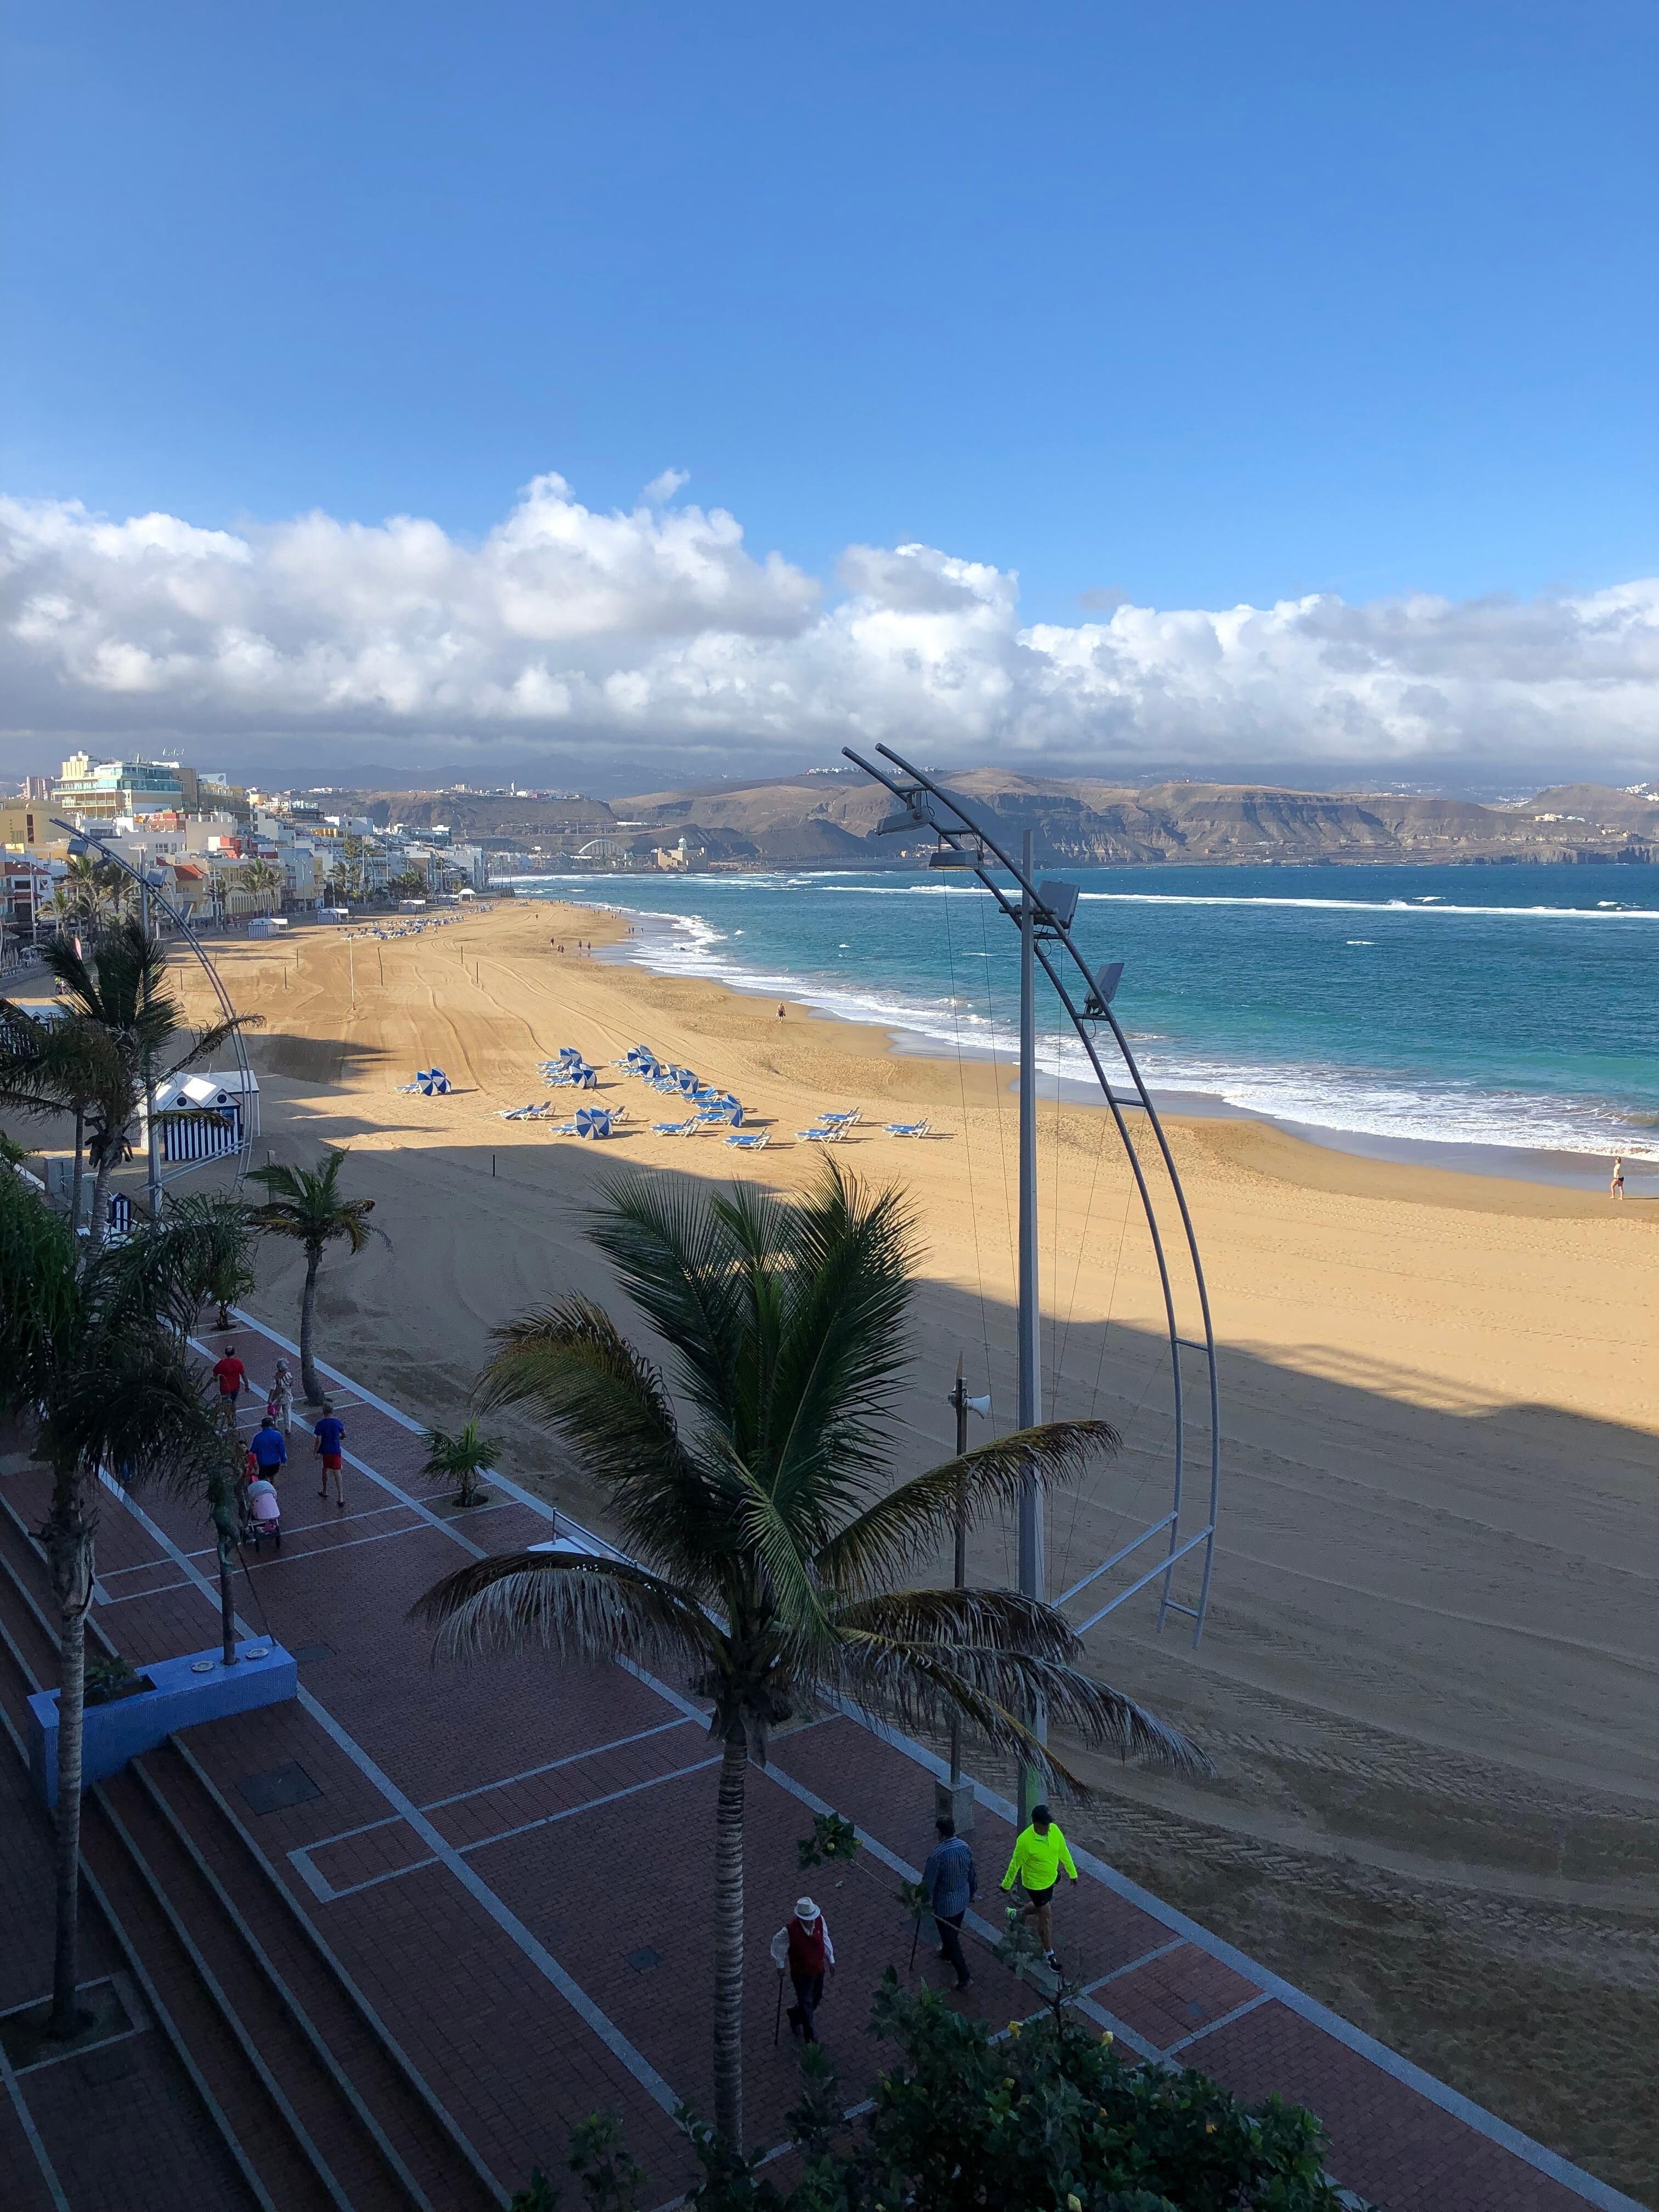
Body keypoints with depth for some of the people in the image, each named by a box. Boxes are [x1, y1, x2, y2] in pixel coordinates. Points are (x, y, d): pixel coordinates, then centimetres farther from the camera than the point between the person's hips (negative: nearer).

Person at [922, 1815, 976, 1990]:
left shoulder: (937, 1855, -30)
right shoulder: (965, 1847, -12)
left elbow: (928, 1882, -20)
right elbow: (972, 1872, 3)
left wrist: (925, 1902, -5)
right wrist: (973, 1891, 19)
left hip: (945, 1903, -7)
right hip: (963, 1899, 7)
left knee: (950, 1936, 8)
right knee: (955, 1929, 30)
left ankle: (964, 1976, 12)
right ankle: (947, 1953, 55)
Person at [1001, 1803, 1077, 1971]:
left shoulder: (1054, 1830, -17)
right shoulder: (1025, 1841, -34)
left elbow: (1064, 1852, 0)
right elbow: (1015, 1864, -19)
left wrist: (1072, 1873, 10)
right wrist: (1007, 1885, -5)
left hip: (1051, 1879, 6)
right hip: (1035, 1884, -6)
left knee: (1041, 1907, 28)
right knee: (1046, 1917, 8)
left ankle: (1015, 1914, 56)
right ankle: (1049, 1953, 31)